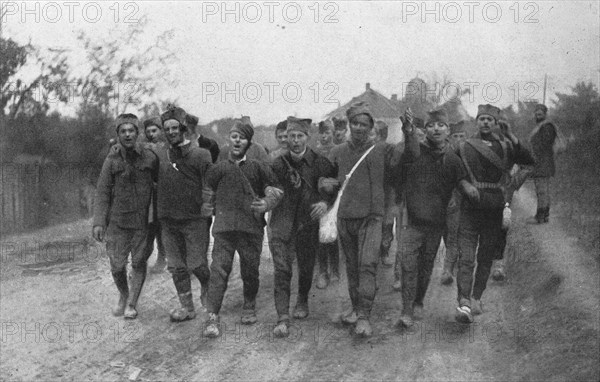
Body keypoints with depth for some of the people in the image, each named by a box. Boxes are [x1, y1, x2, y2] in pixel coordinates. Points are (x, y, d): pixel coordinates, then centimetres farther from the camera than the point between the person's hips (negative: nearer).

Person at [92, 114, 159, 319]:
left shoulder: (150, 157, -4)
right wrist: (98, 222, -11)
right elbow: (102, 192, -4)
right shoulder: (112, 160, -4)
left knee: (139, 262, 3)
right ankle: (123, 295, 30)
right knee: (117, 265, 2)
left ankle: (131, 304, 15)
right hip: (118, 221, 0)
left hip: (143, 220, 0)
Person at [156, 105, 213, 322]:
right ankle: (187, 307, 18)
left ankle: (207, 288, 25)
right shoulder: (161, 156, 7)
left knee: (196, 265, -5)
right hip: (168, 221, 5)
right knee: (176, 267, 7)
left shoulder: (200, 155, -6)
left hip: (194, 219, -4)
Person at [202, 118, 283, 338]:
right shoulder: (218, 169, 9)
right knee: (219, 269, -10)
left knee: (250, 270, 7)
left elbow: (275, 191, 11)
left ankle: (249, 308, 31)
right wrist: (209, 212, 11)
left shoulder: (259, 168, 7)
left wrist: (266, 204, -4)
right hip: (224, 227, 0)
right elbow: (207, 196, 19)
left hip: (252, 227, 0)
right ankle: (212, 317, -9)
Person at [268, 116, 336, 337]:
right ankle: (282, 319, -9)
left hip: (308, 224, 0)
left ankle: (302, 302, 43)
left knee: (306, 268, 14)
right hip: (282, 224, 0)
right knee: (282, 270, -9)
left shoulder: (320, 163, -3)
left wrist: (325, 202, -16)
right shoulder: (278, 164, 1)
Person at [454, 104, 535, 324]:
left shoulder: (505, 146, 8)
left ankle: (476, 298, 21)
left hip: (495, 209, 3)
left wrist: (513, 139, -13)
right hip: (470, 209, -2)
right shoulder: (465, 147, 4)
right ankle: (464, 303, -20)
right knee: (466, 257, -12)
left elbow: (529, 161, -4)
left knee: (485, 258, 10)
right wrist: (466, 186, -13)